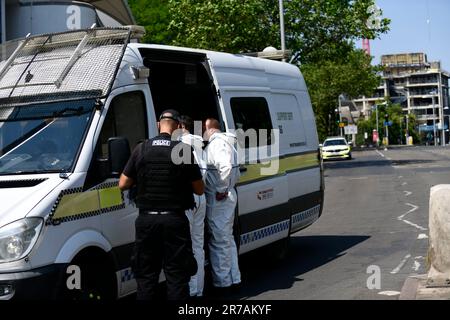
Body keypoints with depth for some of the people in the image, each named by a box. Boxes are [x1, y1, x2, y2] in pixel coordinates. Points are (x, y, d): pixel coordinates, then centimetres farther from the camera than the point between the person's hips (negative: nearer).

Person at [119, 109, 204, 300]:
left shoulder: (141, 149, 0)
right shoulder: (183, 150, -7)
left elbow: (123, 184, 4)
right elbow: (199, 190, -2)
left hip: (146, 220, 2)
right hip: (175, 220, -2)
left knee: (146, 276, 12)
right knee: (177, 277, 5)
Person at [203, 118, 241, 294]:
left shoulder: (217, 142, -16)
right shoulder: (225, 142, 17)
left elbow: (226, 166, -31)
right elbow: (232, 169, 25)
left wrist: (221, 189, -22)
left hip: (218, 199, -11)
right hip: (227, 197, 11)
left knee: (219, 241, -3)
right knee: (227, 238, 18)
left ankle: (221, 282, 3)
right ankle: (233, 278, 26)